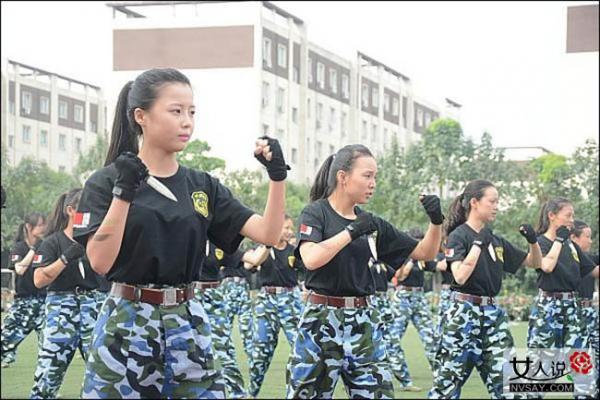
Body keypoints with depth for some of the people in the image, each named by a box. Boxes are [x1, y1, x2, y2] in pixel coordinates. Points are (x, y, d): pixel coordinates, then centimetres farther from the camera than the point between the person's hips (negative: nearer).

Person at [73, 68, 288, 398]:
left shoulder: (202, 186, 8)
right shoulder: (106, 182, -4)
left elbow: (268, 234, 1)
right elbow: (100, 262, -14)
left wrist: (277, 175, -12)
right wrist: (123, 192, -20)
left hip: (188, 325, 4)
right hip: (125, 324, -4)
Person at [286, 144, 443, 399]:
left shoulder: (372, 223, 10)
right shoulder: (316, 212, -4)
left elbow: (424, 253, 14)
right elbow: (311, 259, -22)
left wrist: (436, 221, -3)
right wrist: (352, 231, -17)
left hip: (363, 323, 5)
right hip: (321, 321, -4)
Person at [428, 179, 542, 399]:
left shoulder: (496, 240, 13)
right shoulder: (458, 236, -6)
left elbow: (535, 263, 20)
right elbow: (460, 276, -21)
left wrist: (533, 241, 1)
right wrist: (478, 244, -17)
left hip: (493, 313, 6)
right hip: (464, 313, -6)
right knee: (447, 381, -3)